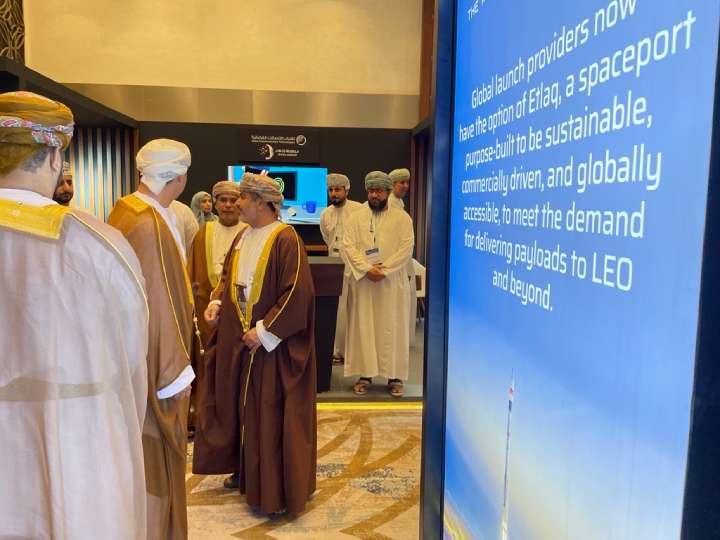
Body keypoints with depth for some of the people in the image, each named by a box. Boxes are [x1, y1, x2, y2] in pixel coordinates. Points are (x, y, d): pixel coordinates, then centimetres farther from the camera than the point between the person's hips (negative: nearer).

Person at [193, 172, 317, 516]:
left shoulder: (285, 239, -17)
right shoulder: (242, 238, 9)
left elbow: (298, 293, -21)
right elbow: (228, 276, 20)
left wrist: (264, 330, -20)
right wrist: (217, 302, 1)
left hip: (272, 344, -8)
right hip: (237, 338, 8)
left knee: (270, 411, 0)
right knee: (238, 404, 17)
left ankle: (275, 490, 15)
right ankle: (244, 469, 36)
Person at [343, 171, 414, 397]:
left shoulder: (402, 218, 4)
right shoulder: (356, 218, 8)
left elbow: (406, 248, -5)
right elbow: (348, 246, -2)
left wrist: (384, 269, -15)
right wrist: (367, 268, -15)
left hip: (392, 282, -1)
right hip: (362, 281, 2)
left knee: (392, 327, 2)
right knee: (363, 326, 4)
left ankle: (394, 376, 10)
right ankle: (365, 374, 12)